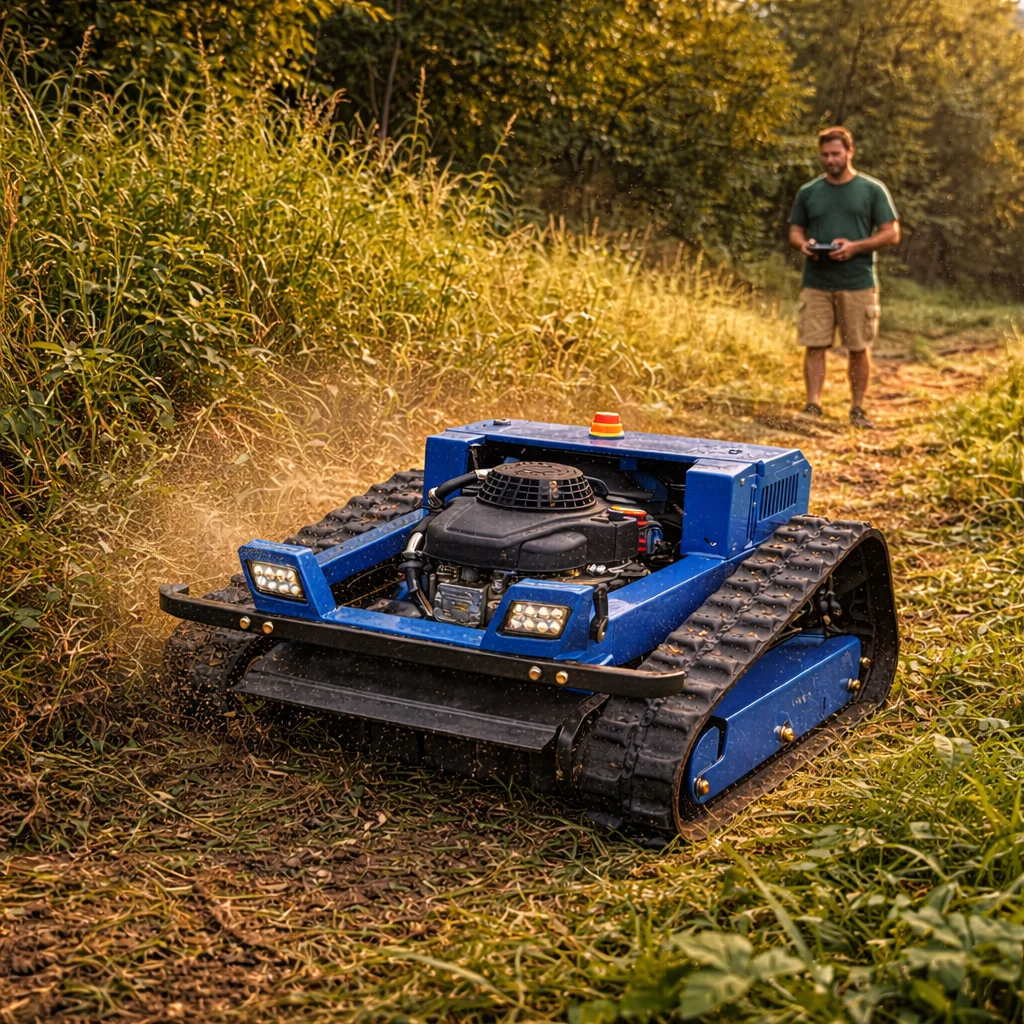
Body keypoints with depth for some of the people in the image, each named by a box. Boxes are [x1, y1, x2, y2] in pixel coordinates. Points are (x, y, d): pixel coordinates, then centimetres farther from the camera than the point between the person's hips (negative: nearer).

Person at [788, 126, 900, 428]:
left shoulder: (873, 190, 3)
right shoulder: (808, 192, 12)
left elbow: (891, 233, 1)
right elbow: (795, 232, 16)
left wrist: (855, 247, -14)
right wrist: (804, 244, -8)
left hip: (858, 282, -2)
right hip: (816, 283, 2)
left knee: (859, 349, 3)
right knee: (814, 346, -3)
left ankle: (857, 410, 12)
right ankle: (812, 406, 2)